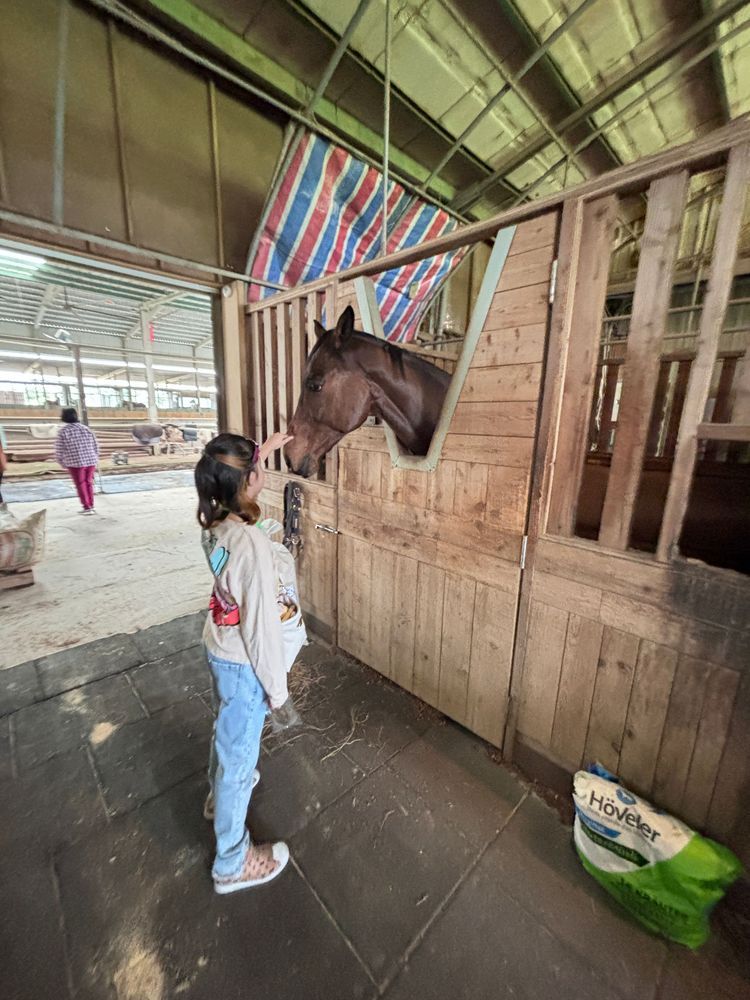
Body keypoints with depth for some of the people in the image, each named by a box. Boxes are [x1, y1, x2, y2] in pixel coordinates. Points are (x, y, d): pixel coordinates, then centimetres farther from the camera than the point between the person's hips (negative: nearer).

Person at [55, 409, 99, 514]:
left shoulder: (63, 431, -6)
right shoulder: (85, 428, 5)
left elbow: (59, 450, -4)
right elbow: (95, 446, 7)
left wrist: (62, 463, 12)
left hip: (75, 463, -3)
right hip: (91, 461, 4)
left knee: (81, 485, 7)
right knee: (89, 483, 16)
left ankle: (87, 507, 7)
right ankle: (91, 505, 20)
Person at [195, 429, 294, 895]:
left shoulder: (213, 520, -9)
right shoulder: (253, 543, -34)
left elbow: (235, 480, 16)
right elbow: (262, 625, -26)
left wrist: (264, 450, 24)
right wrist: (277, 684, -13)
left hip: (218, 648, 8)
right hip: (243, 663, -8)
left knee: (226, 730, 33)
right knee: (239, 754, 15)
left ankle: (221, 794, 62)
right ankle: (232, 864, 41)